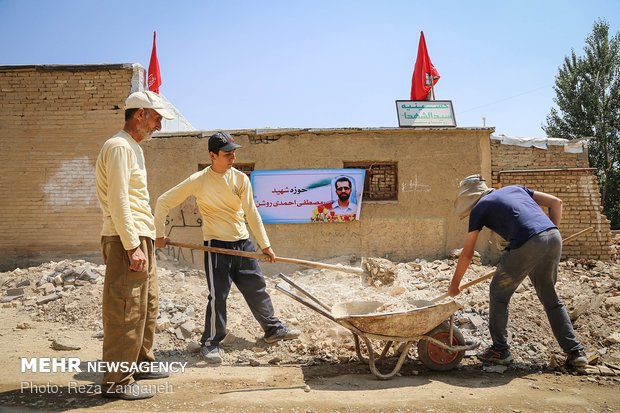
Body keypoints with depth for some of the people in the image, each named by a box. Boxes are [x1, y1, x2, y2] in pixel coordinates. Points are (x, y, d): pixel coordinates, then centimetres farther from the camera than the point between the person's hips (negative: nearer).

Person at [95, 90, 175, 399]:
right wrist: (132, 246, -22)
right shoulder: (119, 146, -11)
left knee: (147, 306, 17)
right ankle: (116, 382, 2)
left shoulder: (133, 148, 20)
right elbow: (118, 201, -19)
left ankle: (140, 363, 30)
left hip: (140, 239, 10)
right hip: (126, 241, -10)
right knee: (126, 312, -6)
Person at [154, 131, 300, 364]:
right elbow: (163, 202, -5)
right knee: (218, 296, -5)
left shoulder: (241, 179, -1)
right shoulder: (198, 181, -12)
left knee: (257, 288, 13)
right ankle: (210, 343, 11)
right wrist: (159, 234, -5)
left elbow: (251, 213, 3)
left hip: (243, 243, 4)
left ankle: (273, 329, 30)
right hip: (216, 245, -4)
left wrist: (264, 244, 3)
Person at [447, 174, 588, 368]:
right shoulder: (515, 188, 28)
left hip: (526, 245, -6)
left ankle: (500, 350, 19)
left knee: (499, 294, 15)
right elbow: (556, 202, 21)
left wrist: (454, 284, 23)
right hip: (554, 237, 6)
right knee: (550, 298, 23)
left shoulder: (480, 208, 13)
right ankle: (575, 351, 22)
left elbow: (467, 254, 14)